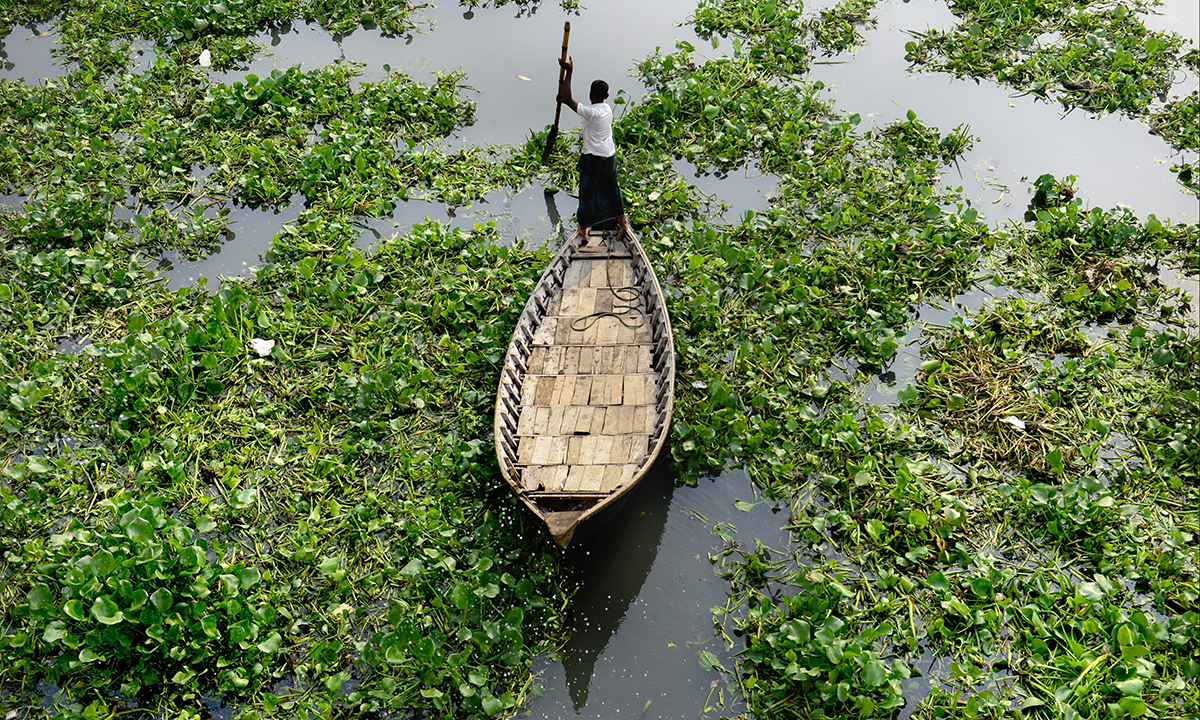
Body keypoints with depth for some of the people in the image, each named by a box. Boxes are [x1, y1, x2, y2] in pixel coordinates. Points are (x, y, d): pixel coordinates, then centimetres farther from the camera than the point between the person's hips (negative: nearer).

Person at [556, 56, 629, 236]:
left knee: (587, 191, 11)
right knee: (611, 187, 24)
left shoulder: (590, 112, -25)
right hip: (610, 156, 6)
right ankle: (621, 220, 36)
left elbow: (566, 99, -24)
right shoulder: (607, 108, -1)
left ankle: (584, 227, 23)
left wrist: (569, 72, -21)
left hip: (592, 159, -6)